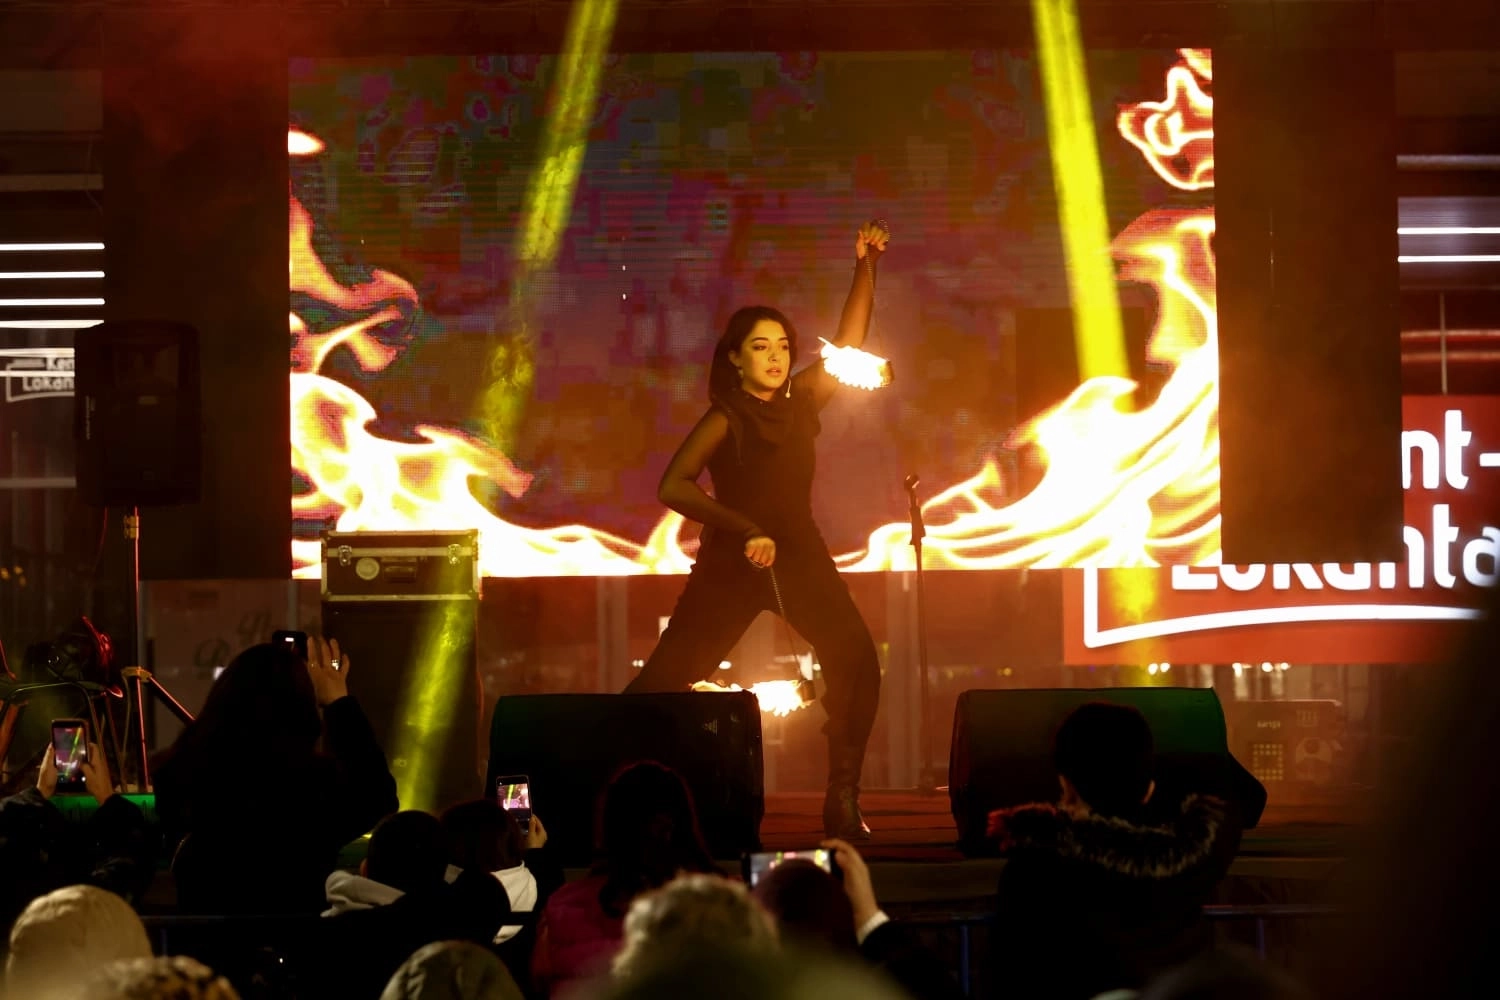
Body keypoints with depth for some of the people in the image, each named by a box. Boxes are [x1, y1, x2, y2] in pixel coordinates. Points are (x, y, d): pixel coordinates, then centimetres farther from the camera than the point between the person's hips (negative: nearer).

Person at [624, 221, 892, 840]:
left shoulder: (800, 401, 2)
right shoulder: (725, 420, -13)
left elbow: (849, 342, 5)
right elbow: (674, 486, -22)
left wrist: (865, 267, -3)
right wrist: (744, 530, -28)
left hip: (798, 556, 4)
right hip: (732, 562, -4)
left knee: (856, 662, -11)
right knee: (669, 674, -5)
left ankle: (842, 801, -6)